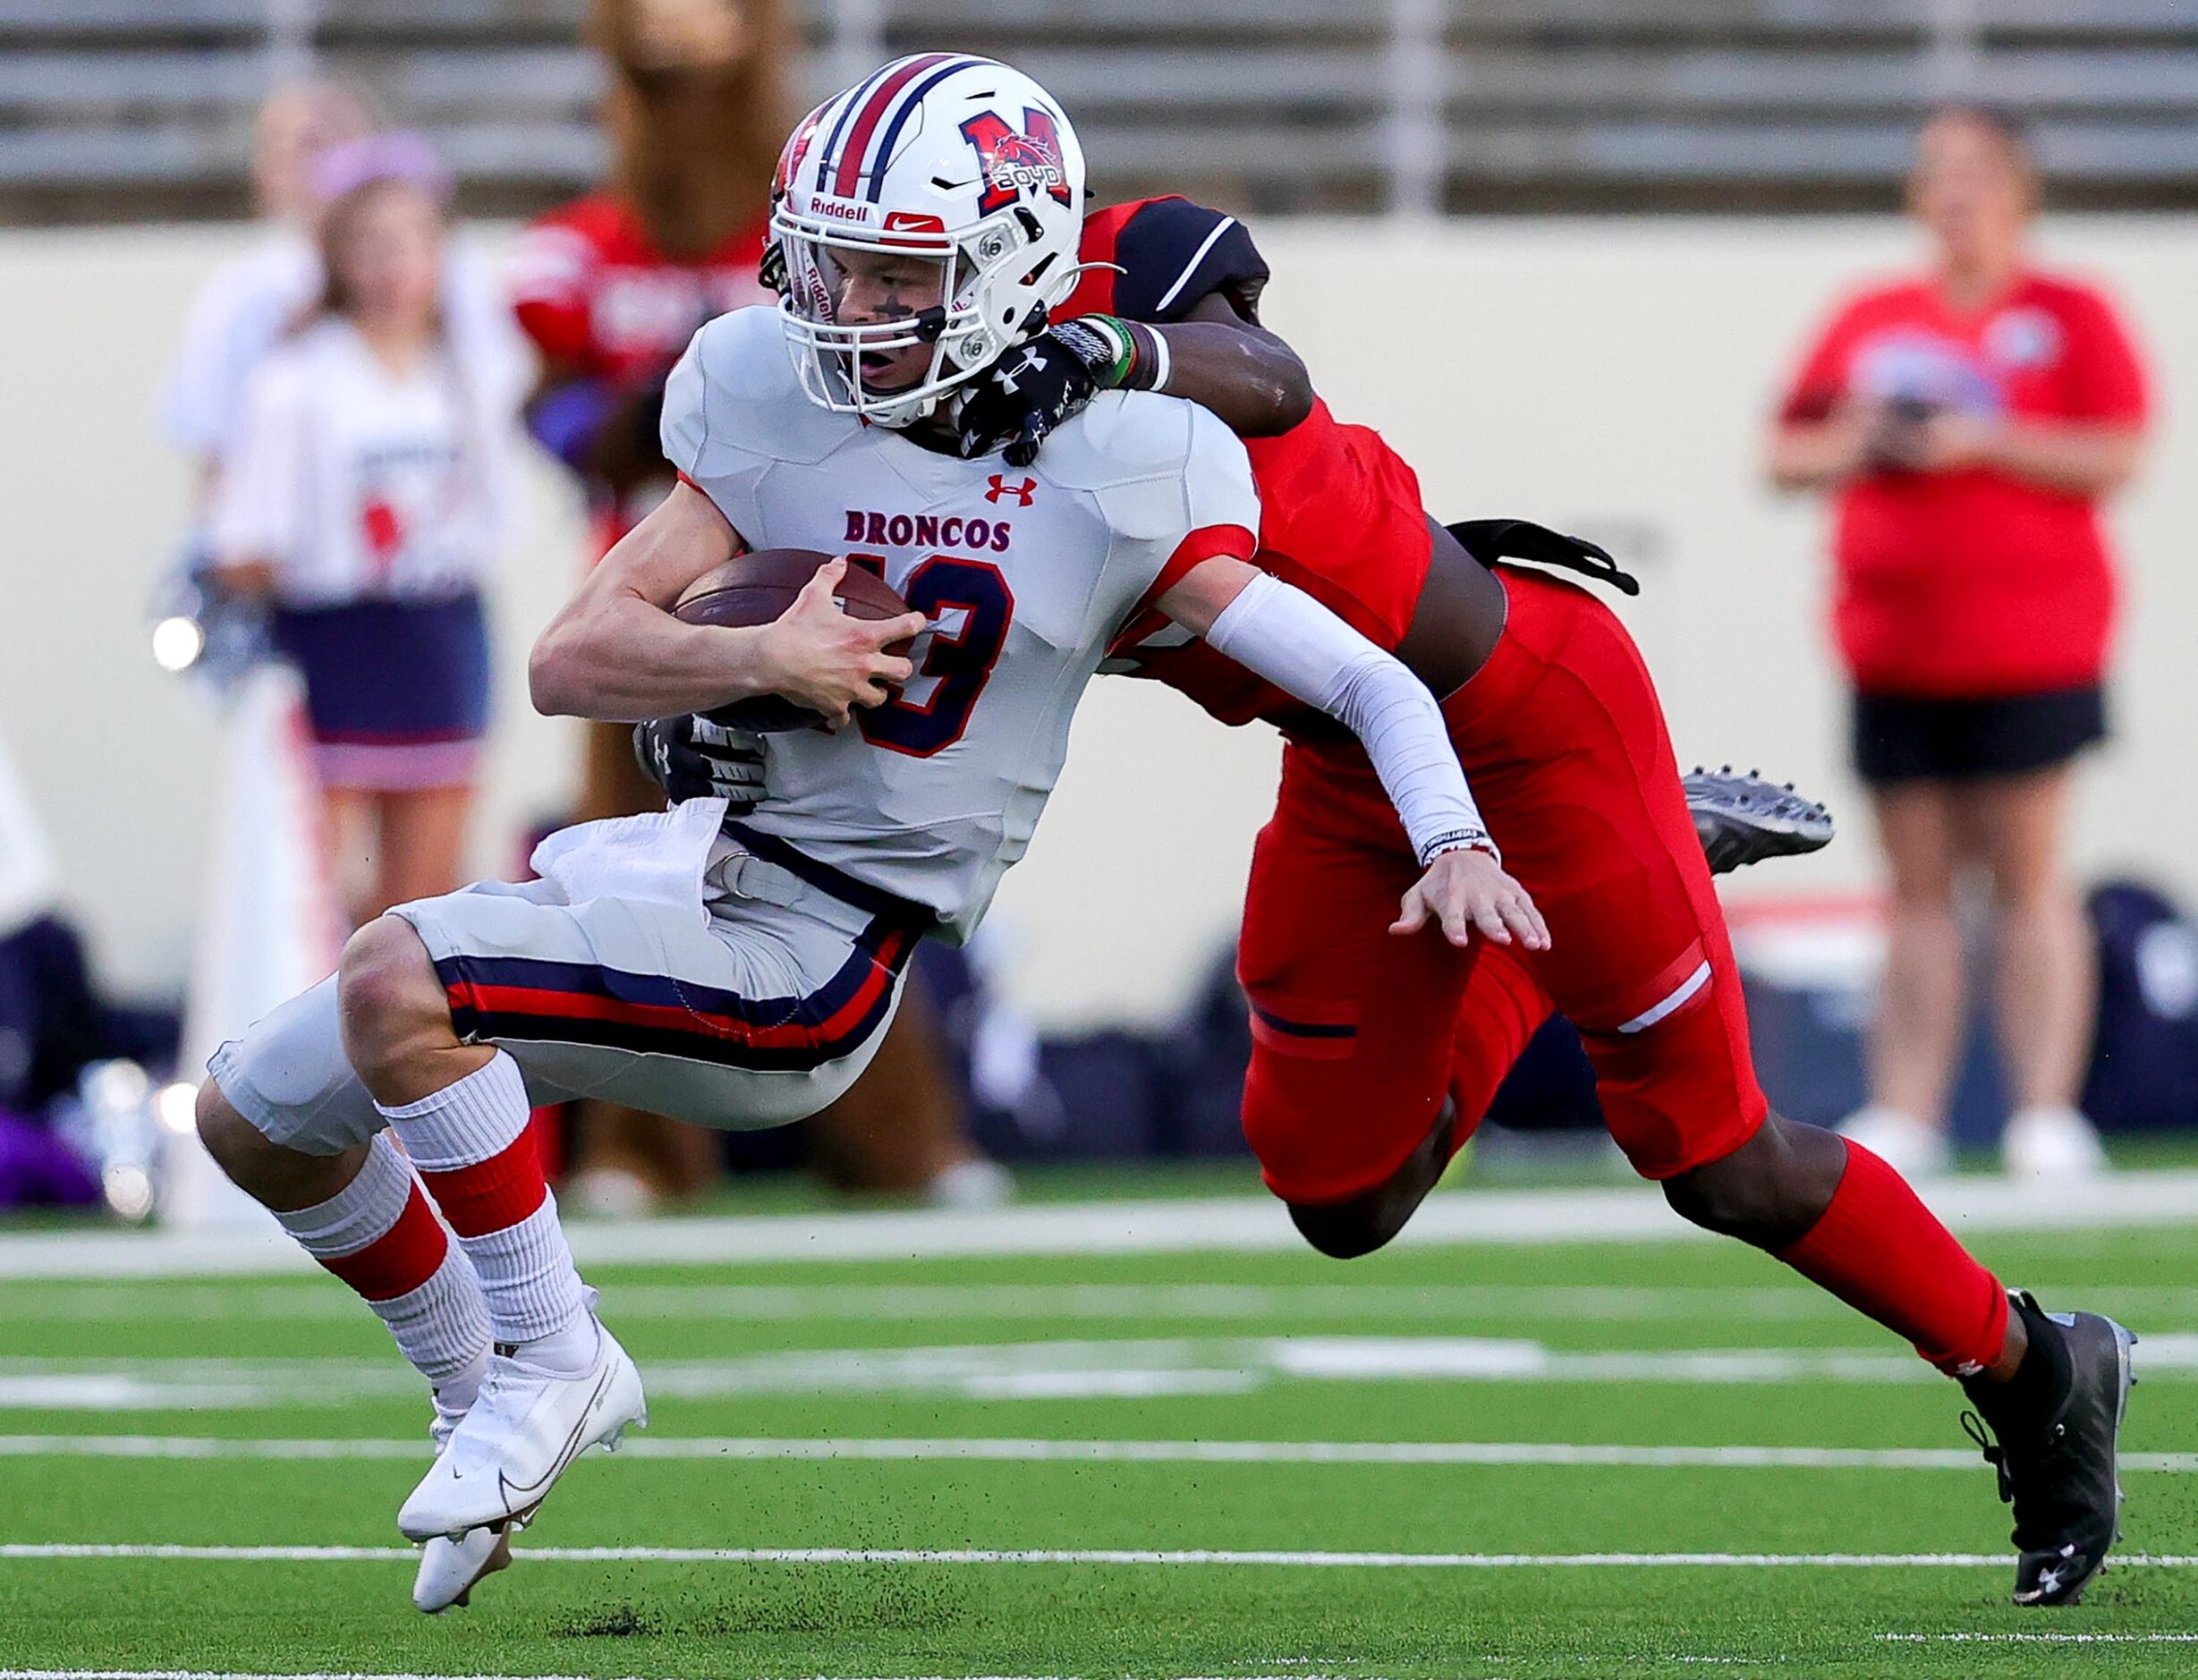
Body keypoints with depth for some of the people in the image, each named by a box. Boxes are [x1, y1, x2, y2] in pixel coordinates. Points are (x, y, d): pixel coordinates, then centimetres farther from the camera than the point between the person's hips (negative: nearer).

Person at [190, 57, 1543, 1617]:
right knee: (255, 1116, 11)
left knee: (393, 983, -28)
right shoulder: (776, 406, 1)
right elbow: (573, 661, -3)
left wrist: (1456, 846, -22)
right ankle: (487, 1392, 30)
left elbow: (1372, 682, -6)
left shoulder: (1111, 474, -9)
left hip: (806, 962, -6)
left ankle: (543, 1364, -10)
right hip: (675, 858, 6)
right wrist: (760, 660, -20)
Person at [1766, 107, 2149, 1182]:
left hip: (2029, 650, -3)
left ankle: (2048, 1110, -5)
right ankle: (1904, 1116, 3)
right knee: (1917, 888, 3)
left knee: (2027, 880, -5)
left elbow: (2115, 457, -7)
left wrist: (1984, 440, -15)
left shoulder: (2070, 317, 2)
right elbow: (1785, 457, 16)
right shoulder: (1870, 321, 13)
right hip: (1893, 650, 3)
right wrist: (1851, 446, -5)